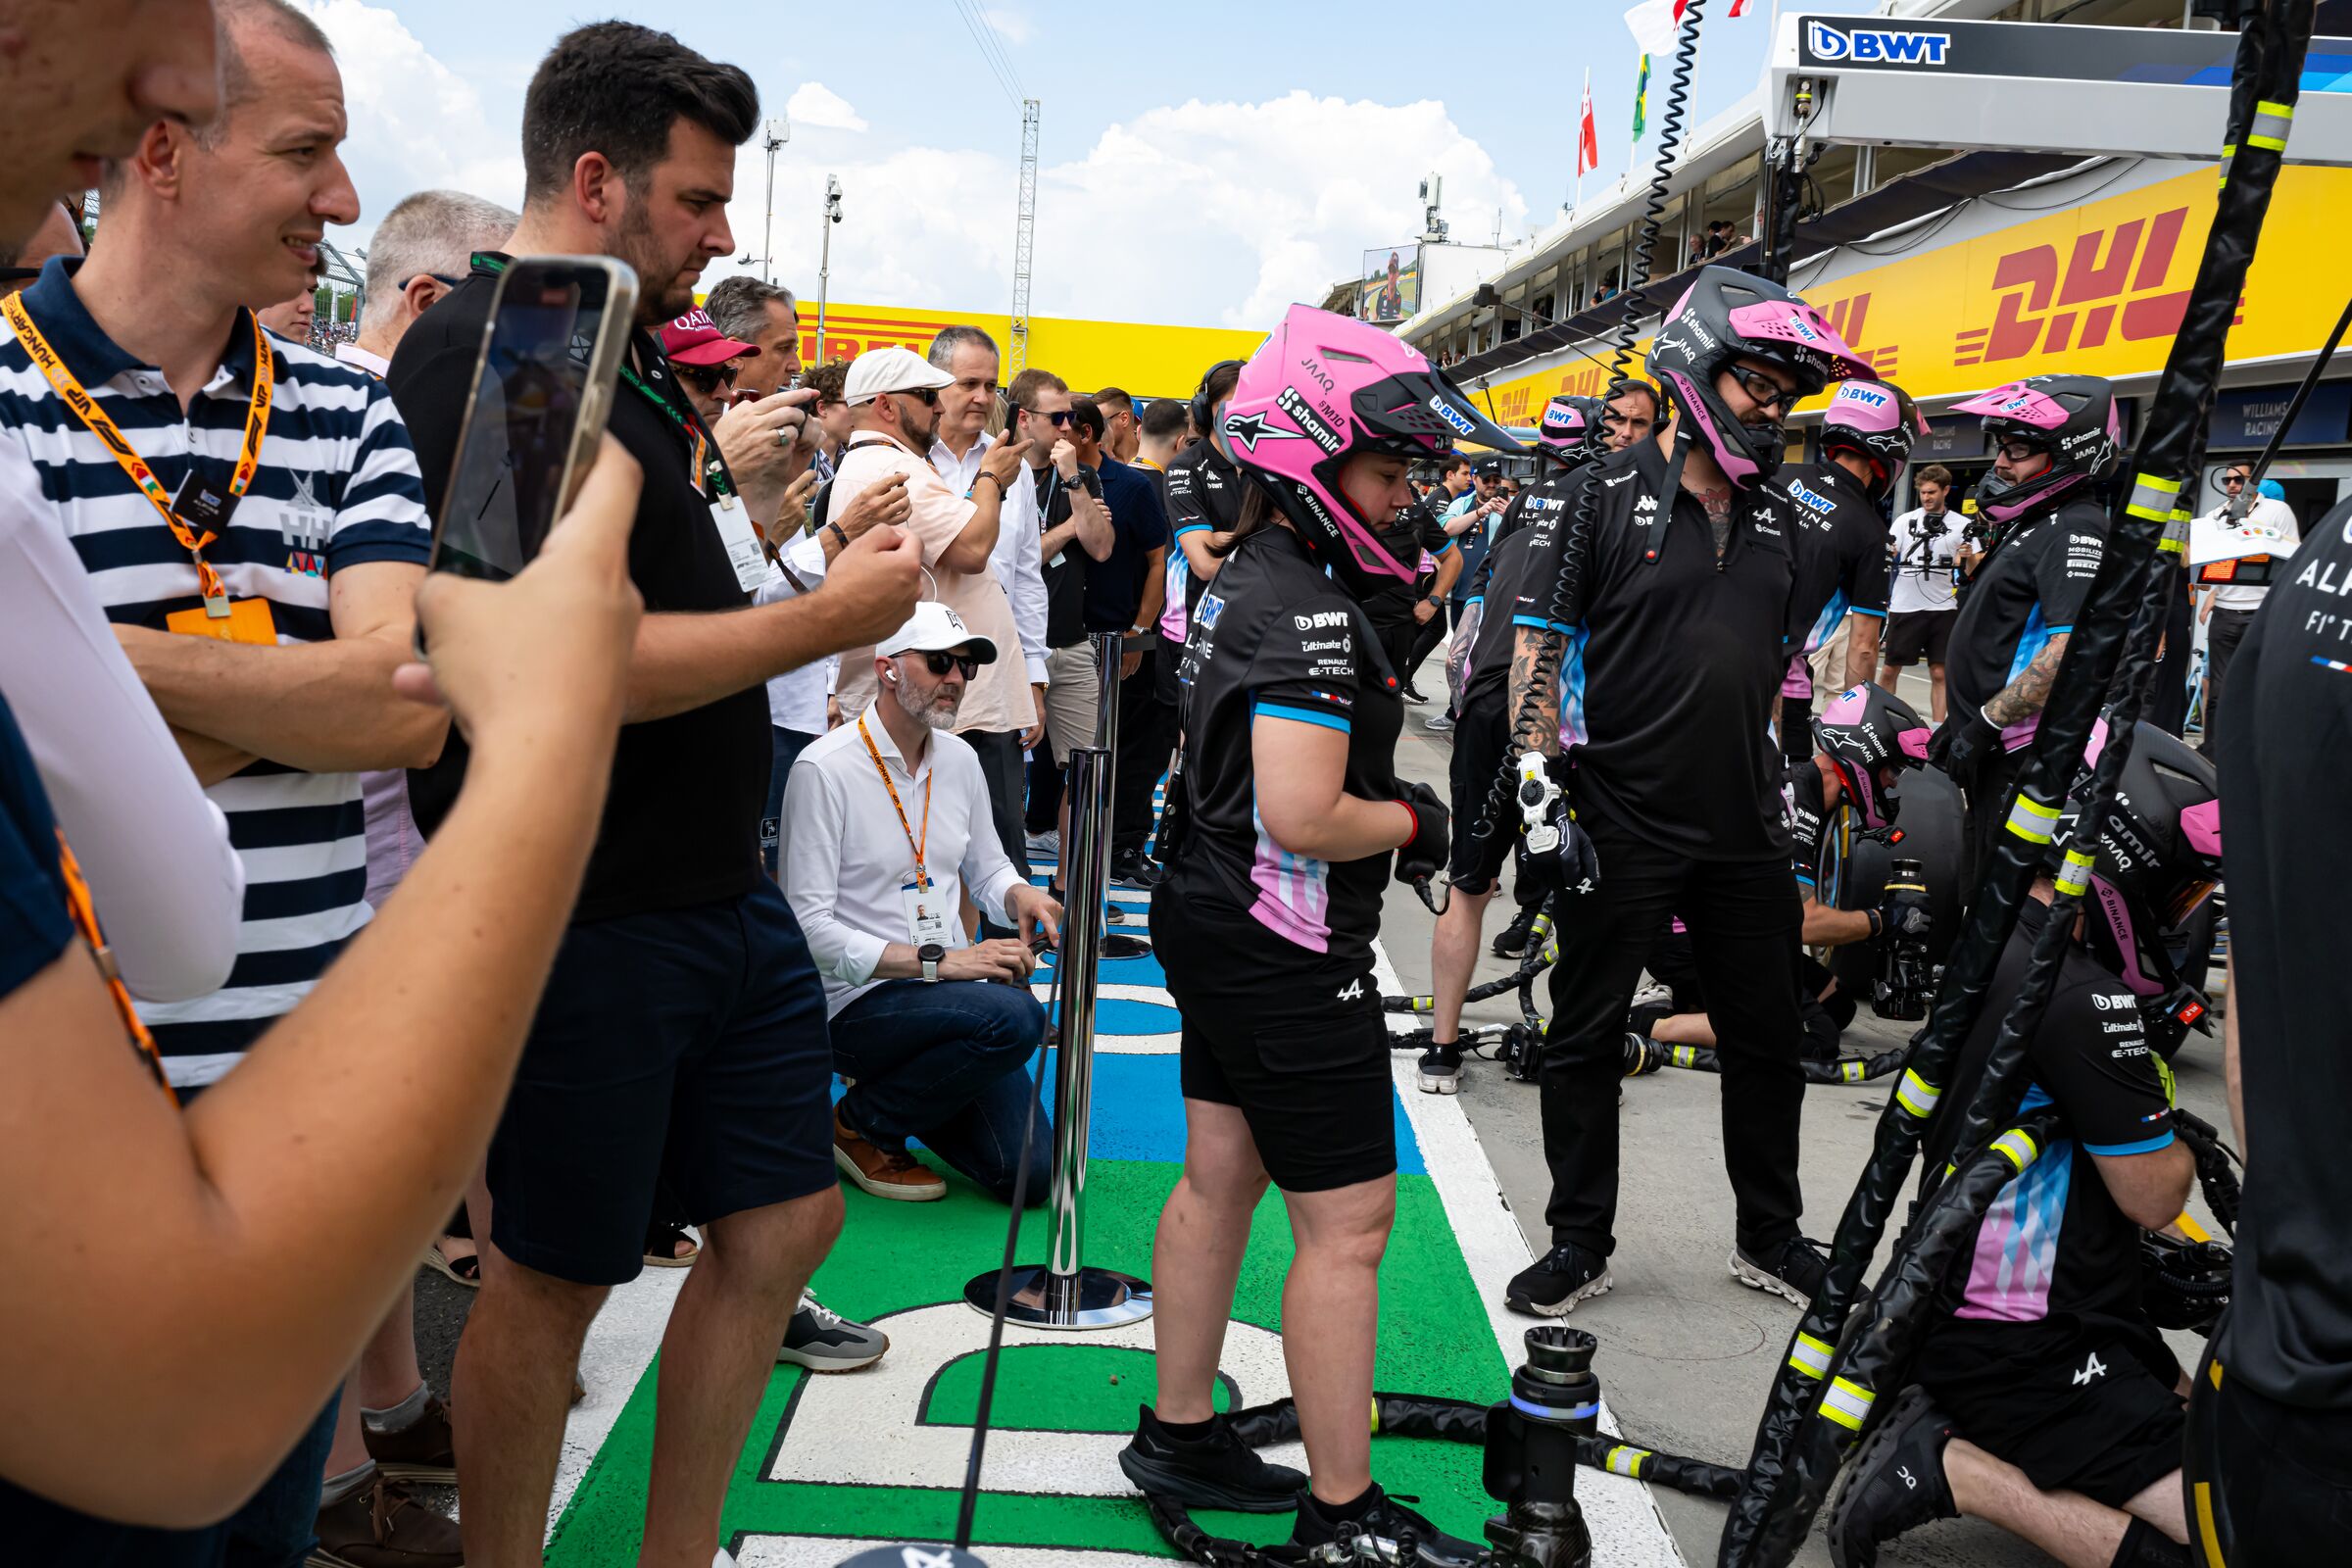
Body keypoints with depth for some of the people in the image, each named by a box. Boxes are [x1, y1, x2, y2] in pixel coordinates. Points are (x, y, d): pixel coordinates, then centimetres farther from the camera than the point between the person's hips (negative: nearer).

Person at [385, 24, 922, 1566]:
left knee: (787, 1218, 15)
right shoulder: (484, 359, -17)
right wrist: (830, 618, -20)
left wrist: (748, 493, 10)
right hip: (584, 913, -9)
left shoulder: (625, 348, 14)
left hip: (724, 889, 10)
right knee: (550, 1273, 7)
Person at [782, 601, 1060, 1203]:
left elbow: (987, 870, 21)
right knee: (1015, 1016, -33)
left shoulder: (959, 759, 9)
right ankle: (861, 1125, -8)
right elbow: (810, 927, -17)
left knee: (1029, 1175, -6)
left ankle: (912, 1088, 22)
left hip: (950, 991, 7)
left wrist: (1021, 896, -4)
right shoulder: (824, 769, -13)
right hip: (856, 1003, -7)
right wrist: (936, 961, -25)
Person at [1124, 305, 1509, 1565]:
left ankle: (1179, 1435, 33)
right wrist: (1414, 821, -11)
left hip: (1216, 926, 11)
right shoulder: (1310, 610, -21)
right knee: (1347, 1221, -1)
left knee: (1219, 1180, 19)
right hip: (1286, 952, -10)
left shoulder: (1240, 577, 10)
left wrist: (1384, 801, 10)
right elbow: (1301, 818, -28)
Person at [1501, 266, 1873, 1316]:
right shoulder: (1609, 492, -5)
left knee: (1768, 1040, 13)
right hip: (1618, 826, -5)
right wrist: (1540, 784, -12)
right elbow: (1538, 642, -6)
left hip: (1745, 833, 5)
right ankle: (1580, 1242, 21)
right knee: (1586, 1039, 6)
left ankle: (1770, 1238, 31)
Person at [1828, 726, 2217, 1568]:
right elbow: (2154, 1196, -11)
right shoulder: (2082, 998, -23)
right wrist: (2177, 1125, 7)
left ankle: (1963, 1425, 9)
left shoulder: (1990, 944, 6)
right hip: (2029, 1359, -10)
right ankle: (1953, 1471, -9)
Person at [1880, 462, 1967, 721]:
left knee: (1940, 673, 2)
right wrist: (1883, 553, -21)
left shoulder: (1962, 525, 2)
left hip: (1943, 609, 0)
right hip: (1904, 607, 0)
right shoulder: (1905, 520, 4)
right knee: (1890, 669, 4)